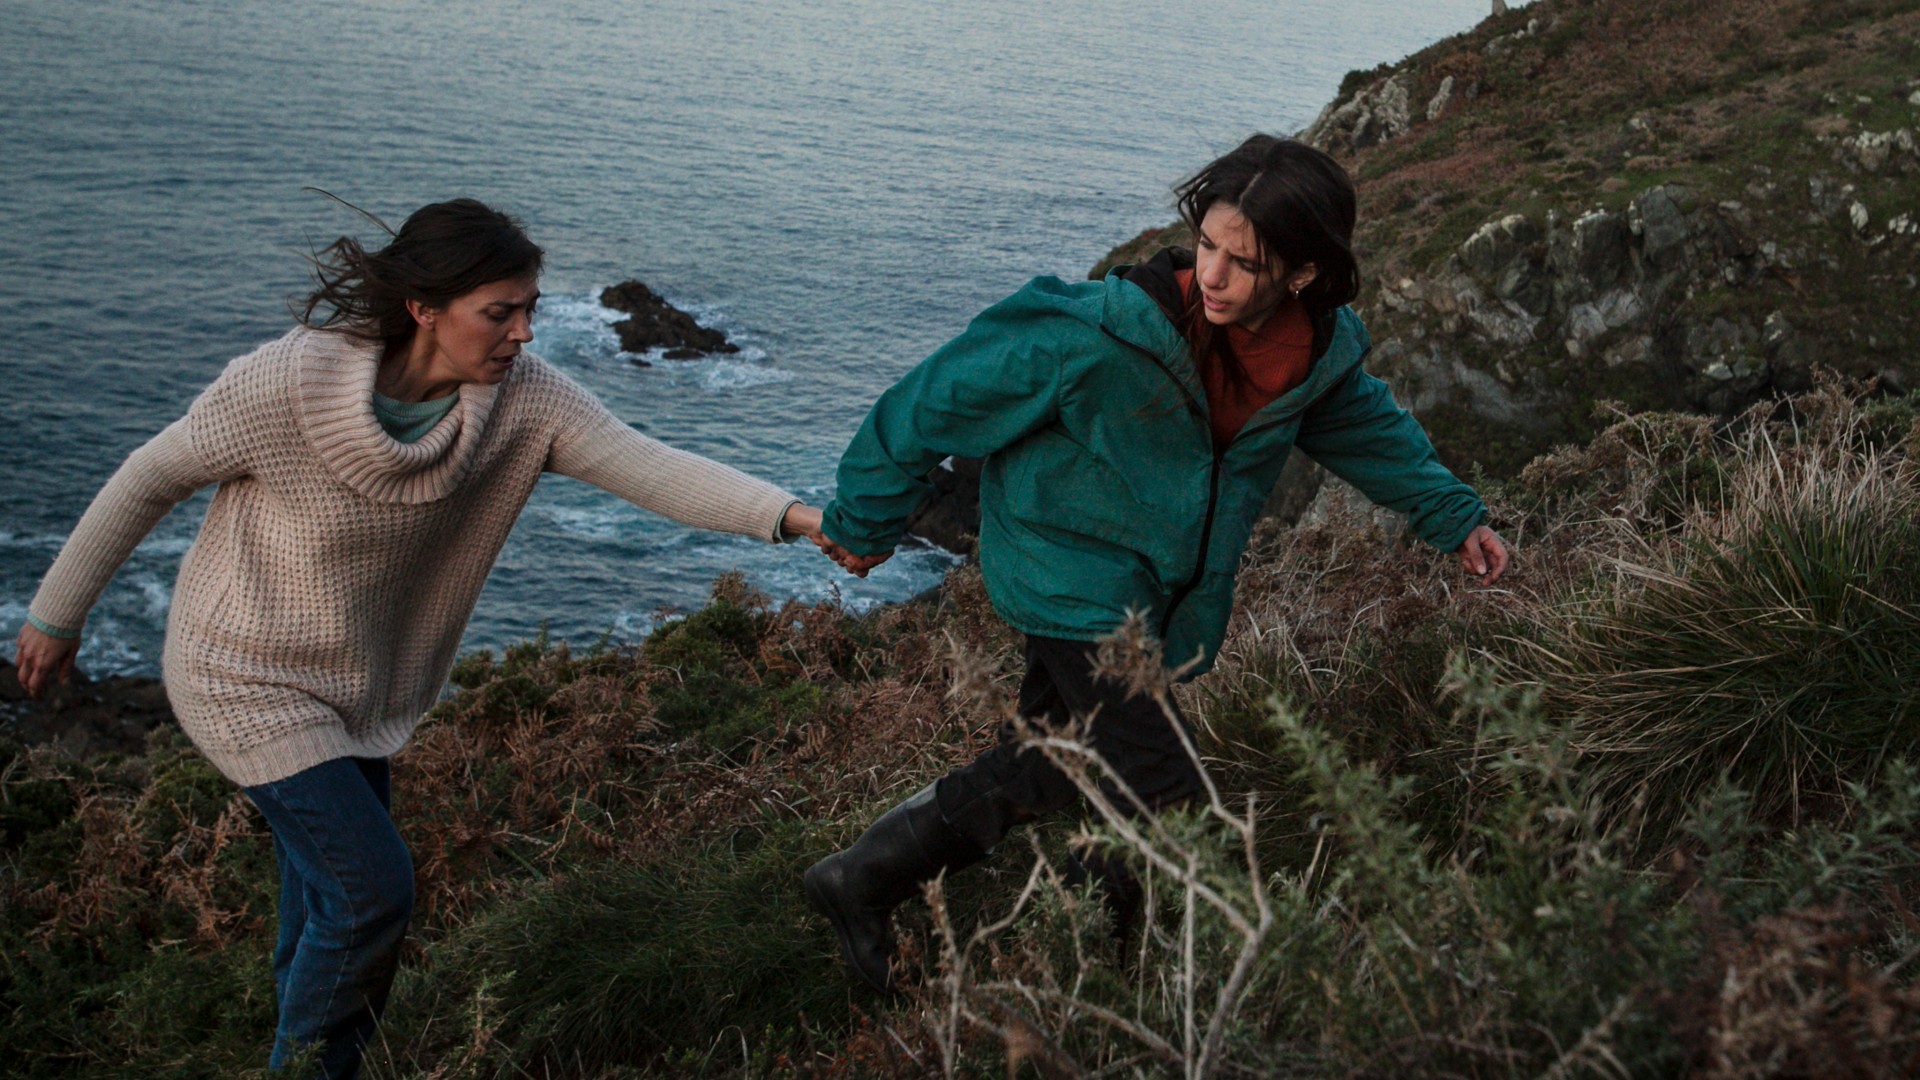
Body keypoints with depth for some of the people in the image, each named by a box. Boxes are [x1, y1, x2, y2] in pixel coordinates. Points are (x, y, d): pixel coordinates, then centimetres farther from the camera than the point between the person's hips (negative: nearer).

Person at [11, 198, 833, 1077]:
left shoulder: (521, 396, -18)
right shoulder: (286, 384, -29)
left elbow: (650, 467, -28)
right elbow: (149, 479, -14)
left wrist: (792, 516, -44)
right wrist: (56, 614, -3)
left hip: (361, 683, 5)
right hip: (250, 677, -5)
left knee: (326, 891, 17)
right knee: (373, 889, -8)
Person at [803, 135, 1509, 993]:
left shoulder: (1321, 346, -11)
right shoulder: (1102, 338, -30)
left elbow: (1362, 423, 14)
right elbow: (941, 399, -19)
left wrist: (1452, 516, 15)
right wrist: (864, 522, -8)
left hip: (1162, 592, 7)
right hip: (1077, 581, -7)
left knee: (1039, 769, 16)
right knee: (1162, 795, -8)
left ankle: (862, 881, 31)